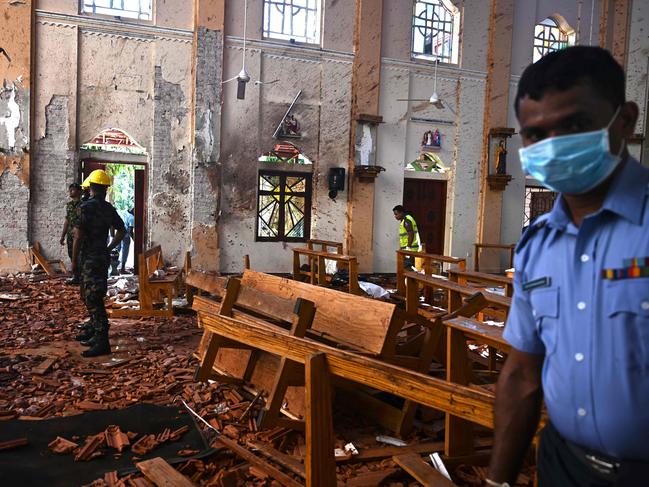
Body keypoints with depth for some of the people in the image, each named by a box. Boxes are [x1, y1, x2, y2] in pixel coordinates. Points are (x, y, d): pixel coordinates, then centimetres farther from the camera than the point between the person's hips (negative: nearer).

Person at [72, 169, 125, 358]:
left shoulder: (86, 207, -15)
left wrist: (74, 259, -5)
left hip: (90, 258, -8)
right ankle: (93, 330, 35)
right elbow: (121, 231, 15)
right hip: (102, 256, 8)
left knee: (93, 300, -7)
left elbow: (79, 236, -16)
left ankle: (102, 342, -8)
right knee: (88, 295, 22)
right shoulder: (109, 208, 7)